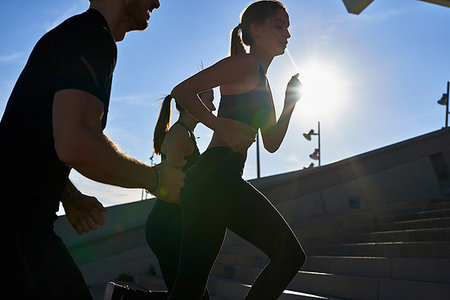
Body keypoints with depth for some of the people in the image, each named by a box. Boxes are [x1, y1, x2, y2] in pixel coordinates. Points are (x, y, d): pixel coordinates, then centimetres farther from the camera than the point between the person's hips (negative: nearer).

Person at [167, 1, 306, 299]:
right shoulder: (246, 63, -2)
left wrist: (290, 103, 16)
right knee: (290, 254, -10)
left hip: (209, 181, 10)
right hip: (216, 175, -10)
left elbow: (271, 143, 26)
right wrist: (222, 127, -18)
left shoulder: (263, 82, 28)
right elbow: (182, 91, -11)